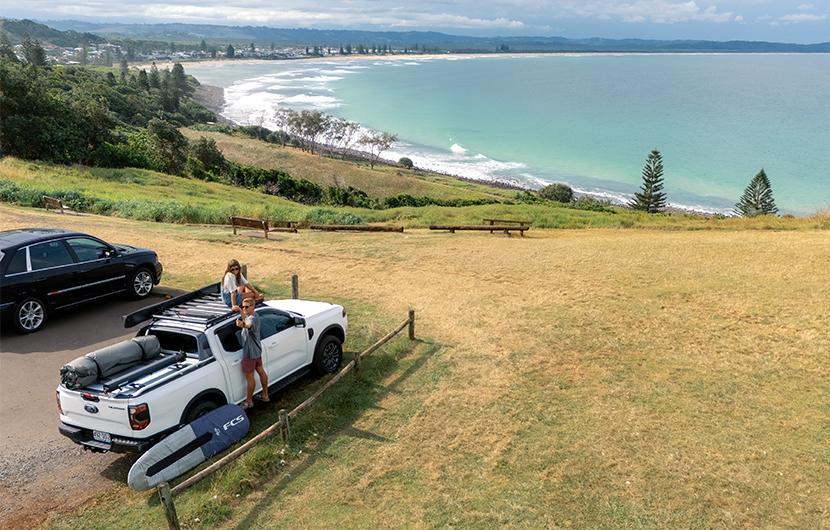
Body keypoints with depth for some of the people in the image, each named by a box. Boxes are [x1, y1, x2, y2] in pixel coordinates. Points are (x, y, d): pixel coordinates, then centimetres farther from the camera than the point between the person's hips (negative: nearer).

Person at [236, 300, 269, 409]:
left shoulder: (252, 318, -29)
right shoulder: (249, 316, 5)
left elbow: (248, 325, -52)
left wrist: (243, 325, -72)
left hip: (250, 352, -11)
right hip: (257, 350, 11)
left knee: (249, 377, 3)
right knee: (261, 371, 20)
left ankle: (249, 401, 16)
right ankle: (265, 395, 34)